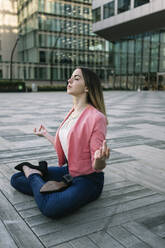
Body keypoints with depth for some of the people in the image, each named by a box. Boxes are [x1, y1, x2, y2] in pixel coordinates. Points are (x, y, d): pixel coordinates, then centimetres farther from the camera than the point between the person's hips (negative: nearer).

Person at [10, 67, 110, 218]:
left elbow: (97, 167, -18)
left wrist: (100, 160, -43)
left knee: (50, 208, -32)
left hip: (88, 179, -6)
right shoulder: (72, 113, 5)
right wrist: (46, 134, 26)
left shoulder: (96, 117, -21)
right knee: (16, 179, 4)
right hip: (68, 171, 7)